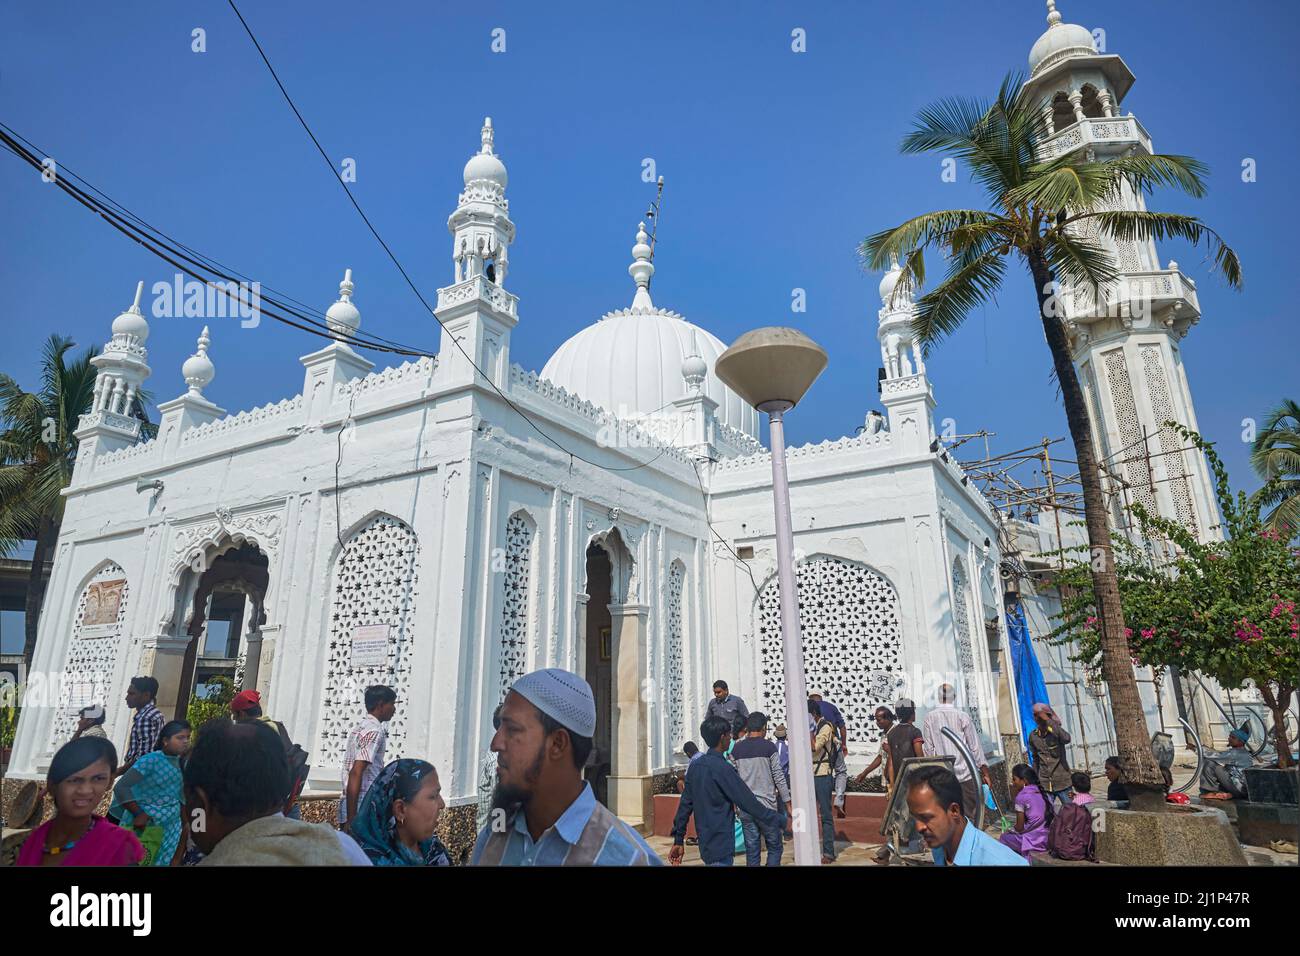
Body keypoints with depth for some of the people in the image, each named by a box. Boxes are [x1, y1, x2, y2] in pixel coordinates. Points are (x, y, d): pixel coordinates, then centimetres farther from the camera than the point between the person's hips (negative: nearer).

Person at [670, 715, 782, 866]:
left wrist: (678, 840, 15)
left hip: (705, 842, 8)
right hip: (720, 847, -8)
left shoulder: (696, 767, 6)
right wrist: (780, 821, -11)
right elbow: (747, 801, -18)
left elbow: (685, 804, 10)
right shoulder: (722, 768, -17)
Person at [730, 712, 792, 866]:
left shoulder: (736, 749, 5)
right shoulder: (769, 747, -5)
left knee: (752, 851, 8)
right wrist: (788, 804, 2)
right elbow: (779, 778, -5)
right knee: (774, 848, 8)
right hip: (767, 806, -3)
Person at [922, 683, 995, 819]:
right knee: (970, 814, 7)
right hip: (965, 773, -1)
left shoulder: (929, 718, -2)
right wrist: (985, 772, 5)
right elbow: (975, 746, -3)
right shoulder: (963, 717, -5)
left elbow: (928, 749, 0)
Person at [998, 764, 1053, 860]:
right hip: (1049, 839, 7)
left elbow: (1020, 828, -9)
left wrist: (1011, 831, 10)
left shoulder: (1021, 797, -14)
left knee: (1004, 837, 16)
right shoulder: (1042, 793, 5)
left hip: (1033, 842, -7)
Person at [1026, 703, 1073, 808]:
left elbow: (1066, 739, -36)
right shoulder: (1033, 735, 2)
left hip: (1062, 783, -3)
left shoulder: (1055, 732, -11)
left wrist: (1048, 720, -34)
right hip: (1044, 785, 4)